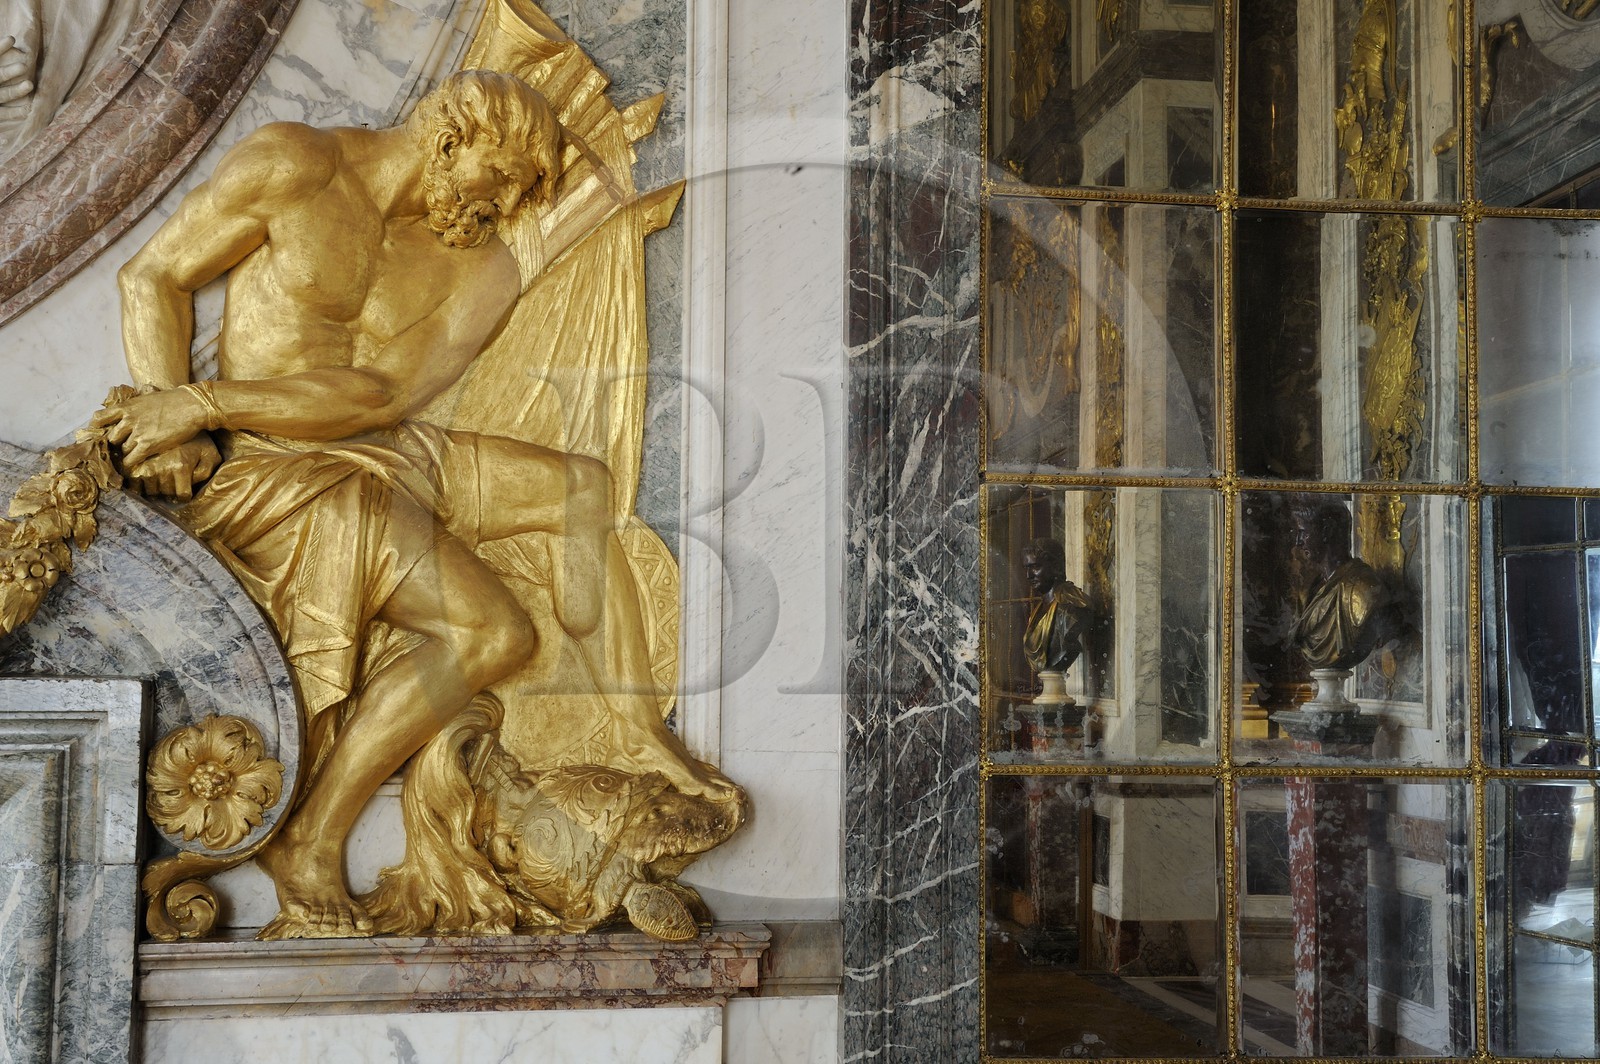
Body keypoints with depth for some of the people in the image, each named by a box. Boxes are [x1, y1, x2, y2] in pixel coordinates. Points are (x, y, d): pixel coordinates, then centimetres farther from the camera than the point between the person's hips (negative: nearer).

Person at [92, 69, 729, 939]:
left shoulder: (485, 273, 3)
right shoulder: (292, 167, -6)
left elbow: (376, 395, -10)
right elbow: (152, 276, -2)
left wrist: (202, 401, -22)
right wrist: (173, 426, -18)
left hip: (381, 457, 6)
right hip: (266, 470, -6)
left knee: (584, 485, 1)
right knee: (491, 630, -23)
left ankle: (643, 738, 5)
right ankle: (309, 846, -14)